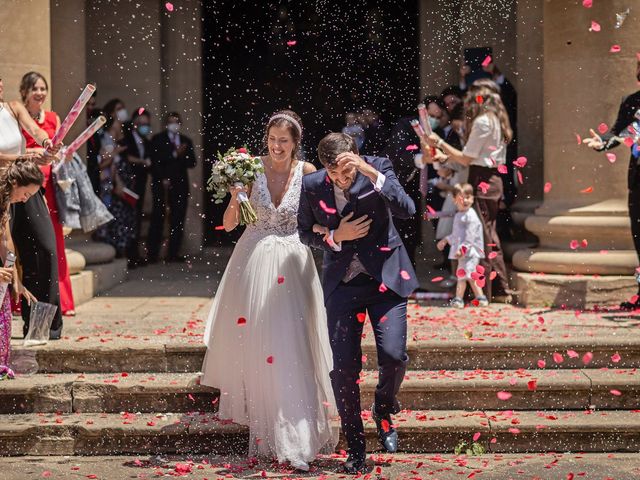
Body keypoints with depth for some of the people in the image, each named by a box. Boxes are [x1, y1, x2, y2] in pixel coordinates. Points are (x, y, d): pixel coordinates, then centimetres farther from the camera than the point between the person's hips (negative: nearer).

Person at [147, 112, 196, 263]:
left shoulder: (186, 141, 17)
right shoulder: (157, 140, 5)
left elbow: (192, 162, 9)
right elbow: (155, 161, -5)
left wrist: (182, 155, -8)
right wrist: (174, 154, -12)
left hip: (180, 184, 4)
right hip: (162, 184, -4)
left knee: (178, 220, -1)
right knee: (158, 218, -7)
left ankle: (174, 253, 3)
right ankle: (153, 254, -5)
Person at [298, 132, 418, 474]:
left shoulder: (378, 168, -9)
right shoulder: (312, 185, -4)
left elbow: (407, 210, -22)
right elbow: (305, 233, 9)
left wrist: (371, 173, -31)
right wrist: (336, 237, -11)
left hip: (384, 276, -1)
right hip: (342, 282, 2)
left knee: (393, 355, -16)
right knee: (344, 368, -3)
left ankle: (384, 410, 18)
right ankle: (355, 448, 13)